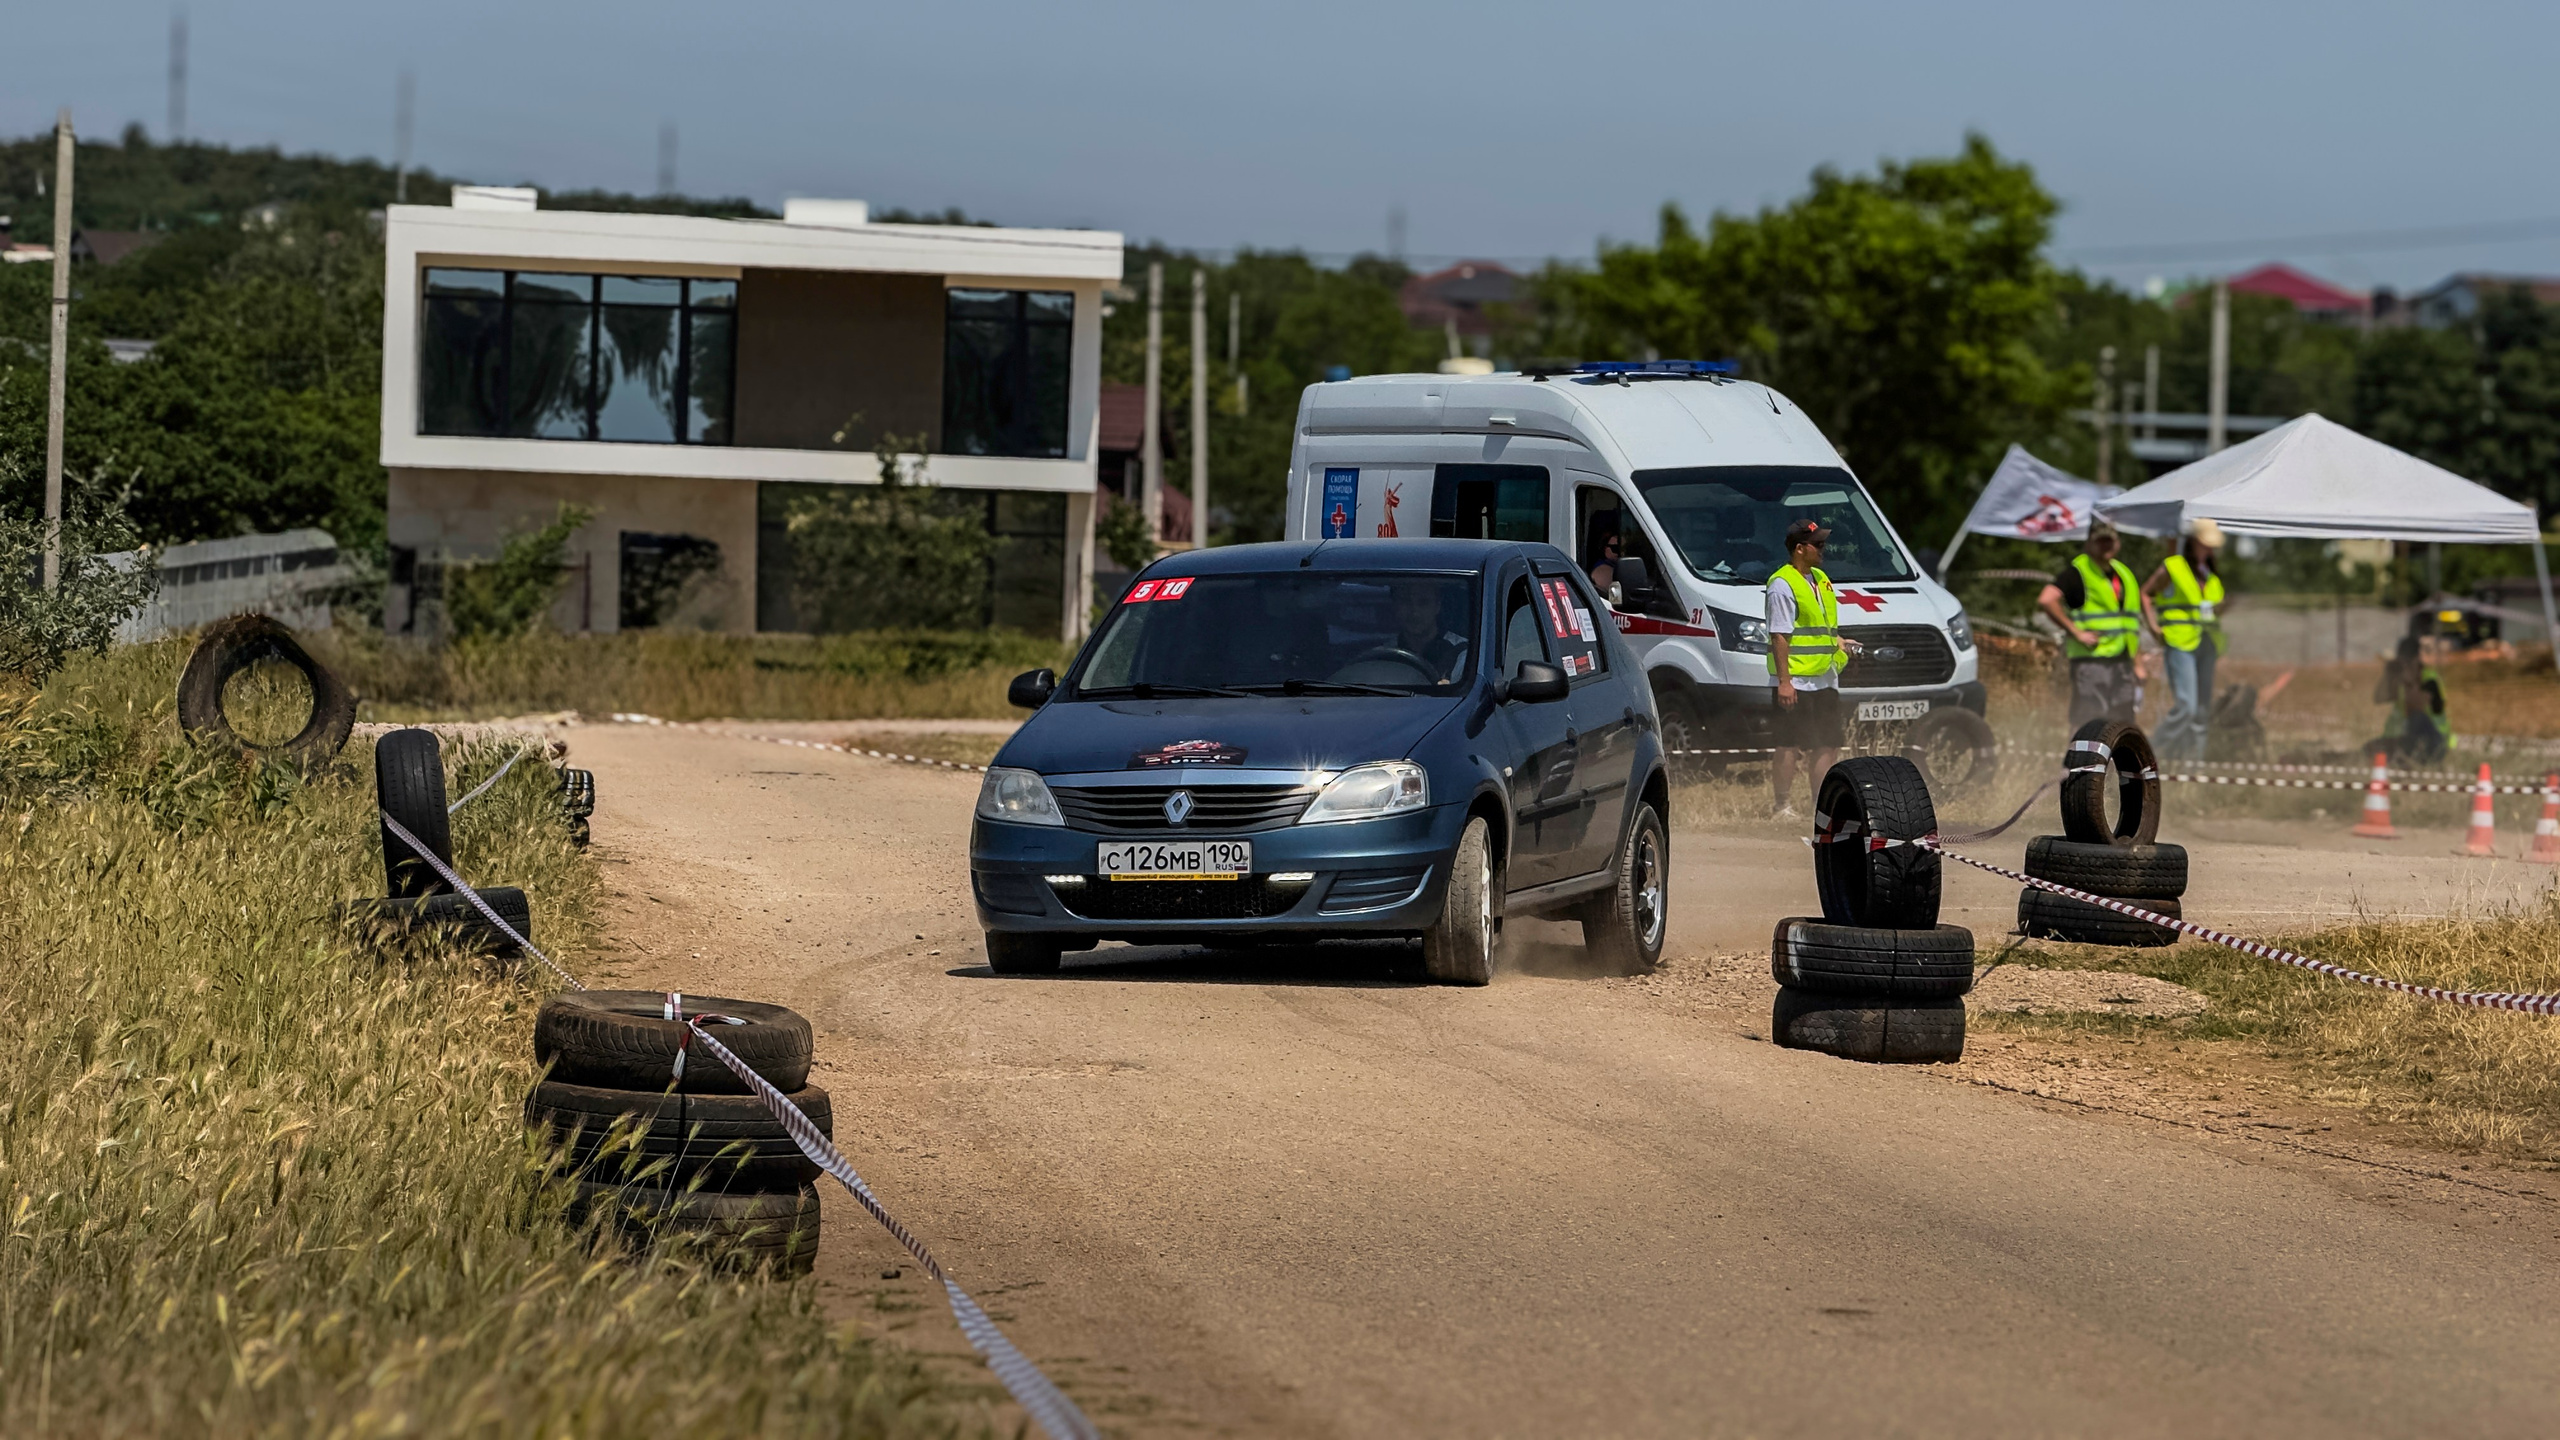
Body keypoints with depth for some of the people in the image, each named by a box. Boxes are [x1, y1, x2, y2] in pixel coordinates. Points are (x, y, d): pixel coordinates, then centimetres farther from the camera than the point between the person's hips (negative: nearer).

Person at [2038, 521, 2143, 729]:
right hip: (2091, 659, -7)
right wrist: (2076, 632, -19)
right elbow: (2046, 600, -22)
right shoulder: (2078, 573, -6)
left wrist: (2138, 664, 19)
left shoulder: (2125, 574, 18)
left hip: (2122, 660, 7)